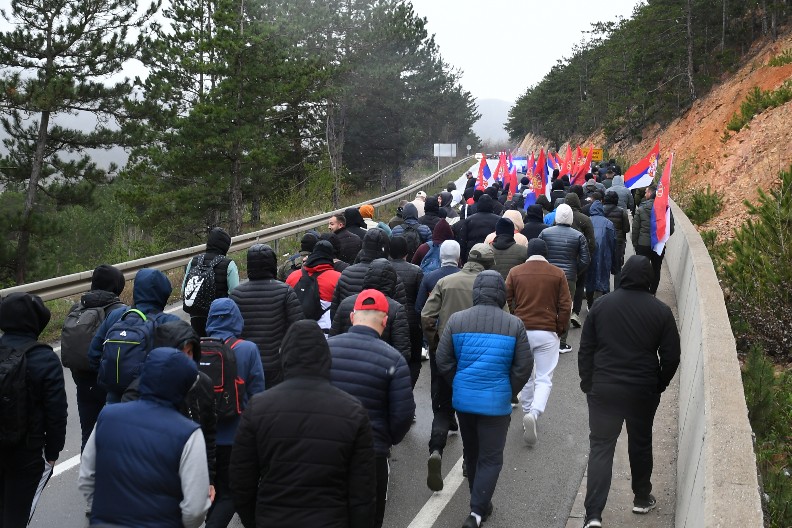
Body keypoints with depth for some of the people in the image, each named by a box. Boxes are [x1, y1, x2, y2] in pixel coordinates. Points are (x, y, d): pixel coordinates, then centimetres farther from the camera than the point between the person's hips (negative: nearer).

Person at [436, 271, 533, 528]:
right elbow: (524, 367, -7)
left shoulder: (456, 320, -5)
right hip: (496, 403, -3)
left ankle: (480, 504, 35)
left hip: (463, 400, 3)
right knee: (491, 459, 7)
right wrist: (509, 393, 7)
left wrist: (459, 386, 11)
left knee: (471, 453, 20)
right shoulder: (514, 325, -9)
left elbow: (443, 361, -3)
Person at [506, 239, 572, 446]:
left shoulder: (515, 272, 0)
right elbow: (565, 306, -2)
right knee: (544, 378, 1)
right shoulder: (557, 274, -2)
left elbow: (507, 301, 2)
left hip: (521, 331, 2)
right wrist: (560, 329, 10)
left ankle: (527, 412, 26)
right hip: (547, 333, -1)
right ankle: (534, 413, -21)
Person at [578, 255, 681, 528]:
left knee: (600, 447, 2)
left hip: (603, 389, 0)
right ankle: (642, 499, 37)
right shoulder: (661, 311, -5)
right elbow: (671, 356, -3)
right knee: (640, 443, 20)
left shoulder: (601, 305, -3)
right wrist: (659, 385, 13)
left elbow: (585, 349, 0)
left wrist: (588, 383, 10)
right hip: (643, 391, 0)